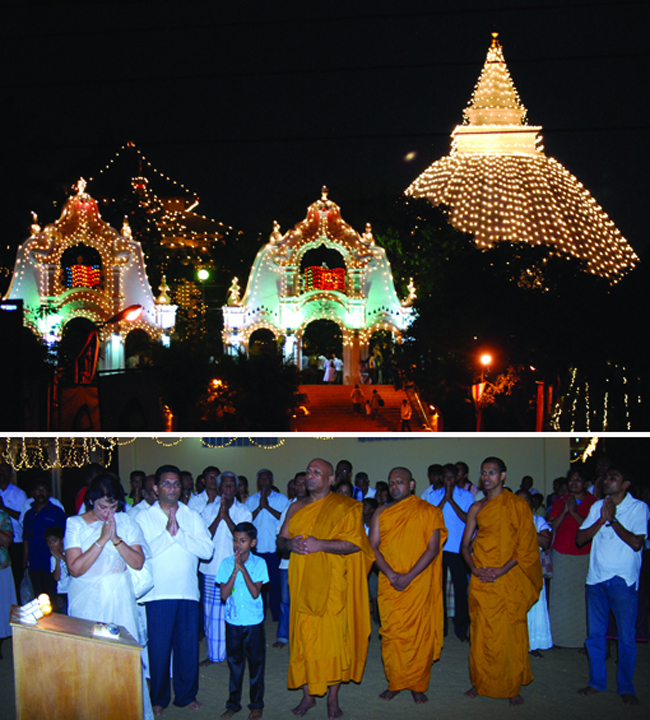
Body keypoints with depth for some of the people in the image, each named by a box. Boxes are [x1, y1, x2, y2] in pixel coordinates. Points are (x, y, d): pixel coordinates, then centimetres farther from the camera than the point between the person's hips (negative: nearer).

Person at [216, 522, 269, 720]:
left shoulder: (259, 563, -6)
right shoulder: (226, 563, -2)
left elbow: (255, 592, -17)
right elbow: (224, 594, -9)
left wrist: (243, 568, -21)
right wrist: (234, 571, -19)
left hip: (254, 621, -1)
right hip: (233, 620, 2)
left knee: (256, 662, 7)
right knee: (234, 661, 11)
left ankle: (256, 704, 20)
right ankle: (233, 703, 25)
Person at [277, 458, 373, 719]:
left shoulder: (344, 507, -1)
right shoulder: (297, 508, 14)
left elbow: (354, 543, -11)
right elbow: (280, 539, 16)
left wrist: (319, 544, -19)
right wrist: (290, 544, -7)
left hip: (332, 585, -4)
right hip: (302, 583, 4)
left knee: (334, 638, -2)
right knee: (303, 639, 3)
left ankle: (333, 697, 11)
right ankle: (308, 695, 15)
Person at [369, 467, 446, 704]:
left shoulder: (429, 511, 2)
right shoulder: (382, 513, 11)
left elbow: (433, 548, -5)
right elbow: (373, 547, 5)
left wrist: (409, 577, -13)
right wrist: (390, 573, -10)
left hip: (419, 584, -2)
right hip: (389, 585, 2)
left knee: (419, 633, -1)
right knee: (391, 633, 3)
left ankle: (417, 686, 10)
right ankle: (394, 683, 15)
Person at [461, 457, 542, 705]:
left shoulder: (517, 505, -1)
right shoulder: (477, 508, 10)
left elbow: (526, 545, -5)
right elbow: (465, 544, 10)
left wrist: (504, 569, -14)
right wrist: (474, 569, -6)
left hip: (509, 578, -3)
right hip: (481, 578, 3)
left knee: (510, 633, -1)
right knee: (481, 632, 6)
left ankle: (512, 687, 9)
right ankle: (481, 682, 17)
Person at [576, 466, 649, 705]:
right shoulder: (597, 506, 10)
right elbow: (580, 539, 2)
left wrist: (613, 520, -13)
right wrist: (602, 520, -9)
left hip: (623, 580, -4)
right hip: (596, 578, 4)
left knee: (626, 636, 2)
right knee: (595, 634, 9)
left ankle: (626, 687, 13)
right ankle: (597, 682, 22)